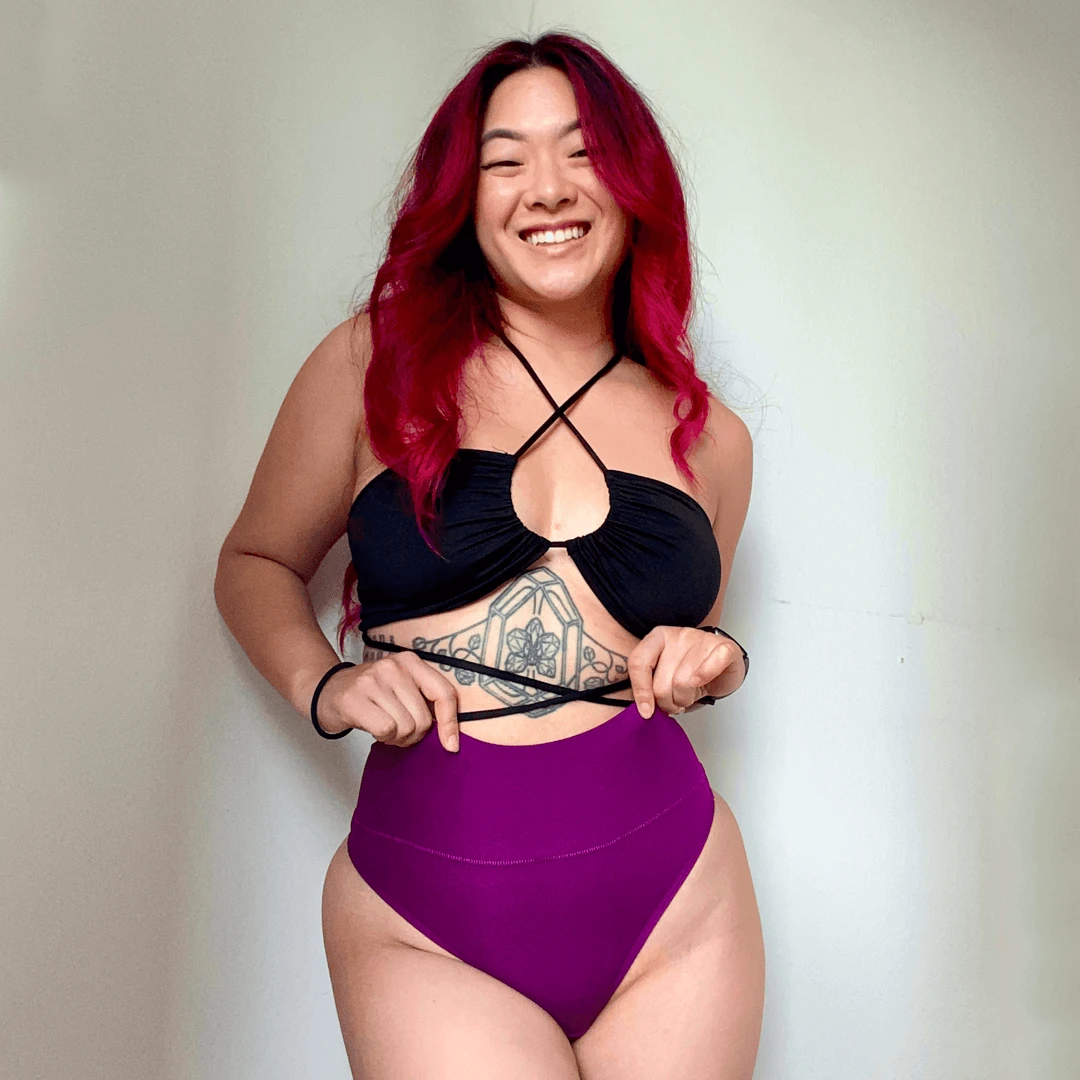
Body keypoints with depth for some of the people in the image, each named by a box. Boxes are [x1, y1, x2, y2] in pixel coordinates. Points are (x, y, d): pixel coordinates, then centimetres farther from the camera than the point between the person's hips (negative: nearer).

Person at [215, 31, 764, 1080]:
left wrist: (715, 661, 1)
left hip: (676, 912, 3)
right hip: (423, 930, -2)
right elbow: (256, 565, 10)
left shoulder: (712, 438, 7)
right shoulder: (374, 361, -1)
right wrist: (325, 687, -8)